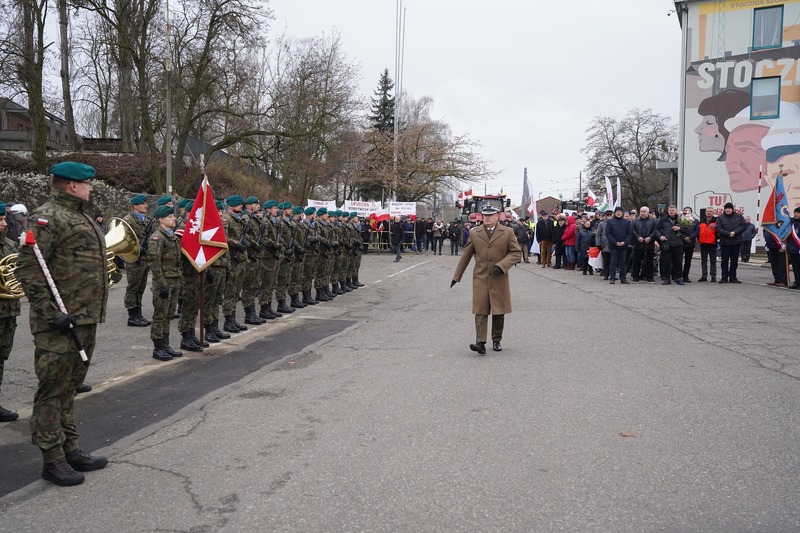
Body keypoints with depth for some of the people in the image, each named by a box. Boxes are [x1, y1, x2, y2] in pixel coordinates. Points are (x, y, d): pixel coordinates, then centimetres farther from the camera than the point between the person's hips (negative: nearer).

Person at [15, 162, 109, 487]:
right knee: (54, 389, -1)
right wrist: (51, 313, -22)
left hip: (85, 319, 10)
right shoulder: (48, 218, -12)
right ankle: (53, 460, 8)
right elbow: (28, 269, -19)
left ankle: (70, 450, 27)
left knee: (69, 386, 17)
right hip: (60, 324, -10)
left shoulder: (80, 217, 18)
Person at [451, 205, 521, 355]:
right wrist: (457, 276, 12)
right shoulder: (474, 233, 7)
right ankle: (480, 343, -12)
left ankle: (496, 341, 23)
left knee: (499, 312, 7)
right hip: (480, 279, 0)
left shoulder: (507, 232, 2)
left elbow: (516, 252, 2)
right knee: (480, 311, -7)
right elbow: (466, 255, 12)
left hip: (499, 279, 0)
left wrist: (502, 265, -14)